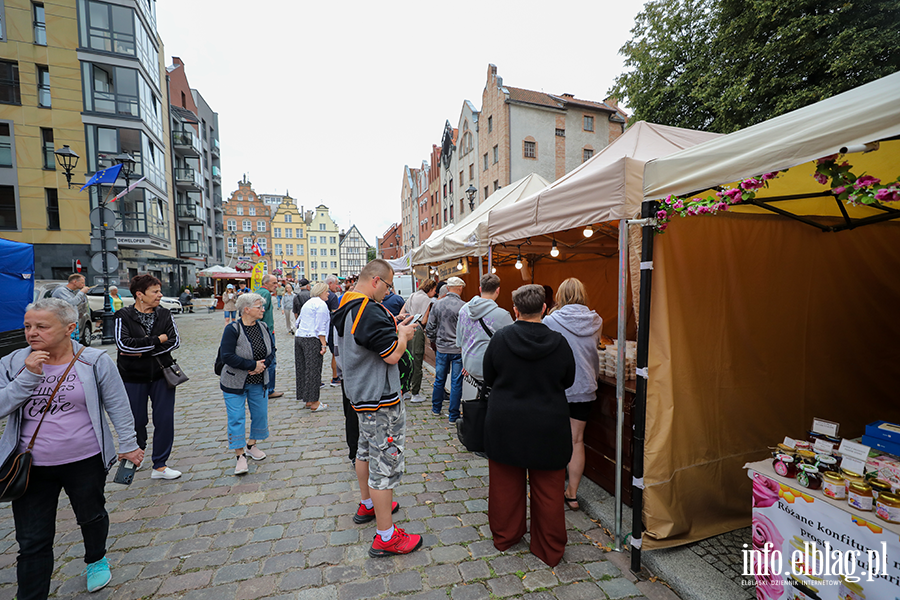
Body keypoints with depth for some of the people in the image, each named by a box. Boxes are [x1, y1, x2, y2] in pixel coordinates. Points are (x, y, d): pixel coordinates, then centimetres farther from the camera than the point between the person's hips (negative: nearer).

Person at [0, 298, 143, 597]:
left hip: (86, 462, -1)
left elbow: (118, 406, -4)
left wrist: (128, 445, -3)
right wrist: (29, 376, -19)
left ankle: (96, 560, 48)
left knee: (92, 516, 21)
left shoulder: (95, 361, -9)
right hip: (32, 468, 1)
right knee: (32, 541, 7)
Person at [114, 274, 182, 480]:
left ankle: (160, 466, 15)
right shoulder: (124, 316, -6)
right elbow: (123, 343, -20)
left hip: (161, 375, 2)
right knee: (137, 421, 13)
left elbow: (174, 341, -8)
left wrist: (142, 351, -15)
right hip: (133, 378, -2)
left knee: (164, 420, 1)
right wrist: (157, 340, -17)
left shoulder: (164, 314, 2)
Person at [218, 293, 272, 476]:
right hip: (235, 383, -5)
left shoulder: (263, 327, 1)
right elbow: (227, 356, -22)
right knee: (236, 418, 0)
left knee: (261, 414, 11)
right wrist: (253, 365, -22)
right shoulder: (232, 329, -16)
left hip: (258, 381, 5)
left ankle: (251, 445, 32)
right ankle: (240, 455, 13)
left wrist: (263, 365, -13)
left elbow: (272, 351, 6)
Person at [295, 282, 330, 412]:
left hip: (299, 337, 9)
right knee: (313, 370, -4)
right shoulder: (321, 304, -7)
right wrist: (324, 344, -14)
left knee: (303, 369, 11)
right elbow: (320, 327, -14)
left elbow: (299, 322, 24)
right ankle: (314, 403, 1)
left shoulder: (308, 303, 21)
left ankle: (308, 401, 21)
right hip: (312, 340, -9)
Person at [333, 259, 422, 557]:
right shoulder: (370, 312, -26)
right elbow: (393, 355, -24)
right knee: (385, 462, 0)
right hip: (380, 399, -11)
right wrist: (403, 335, -6)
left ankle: (368, 505, 46)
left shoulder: (346, 307, 7)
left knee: (366, 450, 25)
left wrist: (395, 329, 7)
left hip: (360, 392, 11)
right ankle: (385, 537, 14)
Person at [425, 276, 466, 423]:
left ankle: (436, 409, 34)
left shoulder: (437, 304, -1)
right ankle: (453, 415, 14)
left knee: (439, 380, 18)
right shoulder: (463, 306, -16)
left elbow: (430, 328, 4)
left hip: (441, 349, 4)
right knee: (456, 383, 6)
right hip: (458, 349, -4)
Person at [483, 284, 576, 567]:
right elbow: (568, 381, 4)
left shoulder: (500, 338, -12)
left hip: (504, 424, 1)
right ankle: (549, 550, 31)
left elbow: (488, 379, -1)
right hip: (548, 427, 0)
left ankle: (504, 537, 38)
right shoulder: (559, 342, -11)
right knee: (548, 490, 15)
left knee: (505, 484, 18)